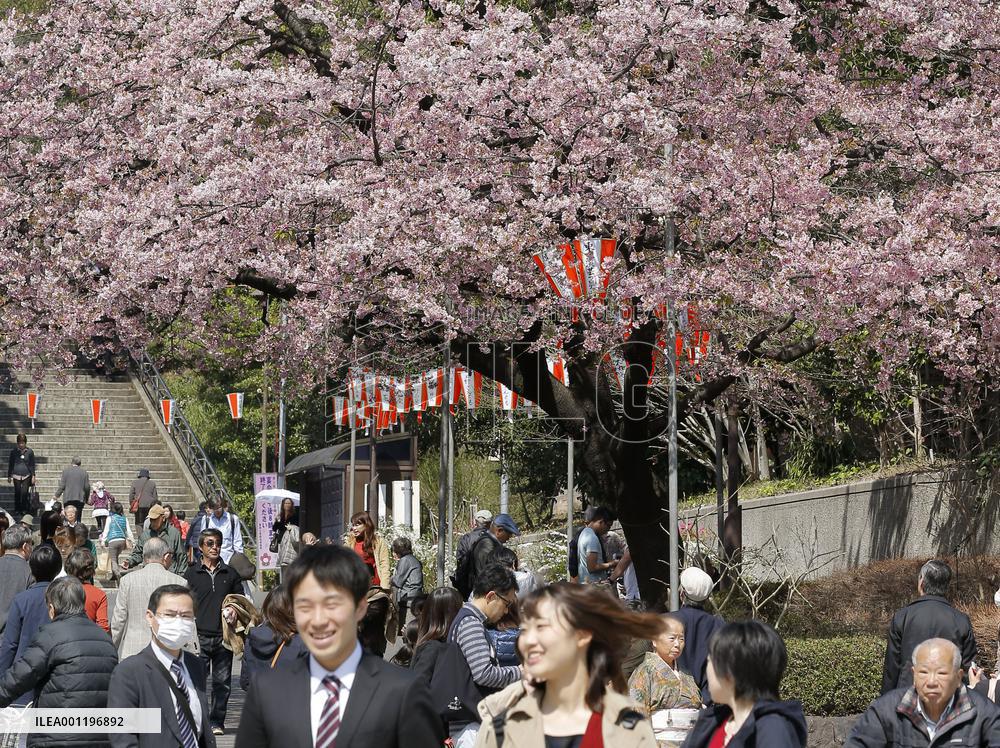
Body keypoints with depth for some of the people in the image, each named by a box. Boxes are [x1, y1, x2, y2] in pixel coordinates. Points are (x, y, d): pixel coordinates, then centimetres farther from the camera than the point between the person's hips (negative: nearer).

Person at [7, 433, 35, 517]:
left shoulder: (29, 451, -1)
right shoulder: (14, 451, 0)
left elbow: (32, 465, 5)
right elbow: (10, 464, 7)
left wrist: (33, 476, 2)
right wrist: (9, 476, 8)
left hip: (26, 475, -1)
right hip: (16, 475, 1)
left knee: (25, 493, -6)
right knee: (17, 493, 3)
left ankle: (24, 509, 7)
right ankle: (17, 509, 16)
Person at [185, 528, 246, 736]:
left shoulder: (230, 574, 13)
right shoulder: (191, 574, 7)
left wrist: (234, 610, -1)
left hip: (224, 636, 2)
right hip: (200, 635, -2)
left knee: (222, 681, 3)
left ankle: (216, 722, 11)